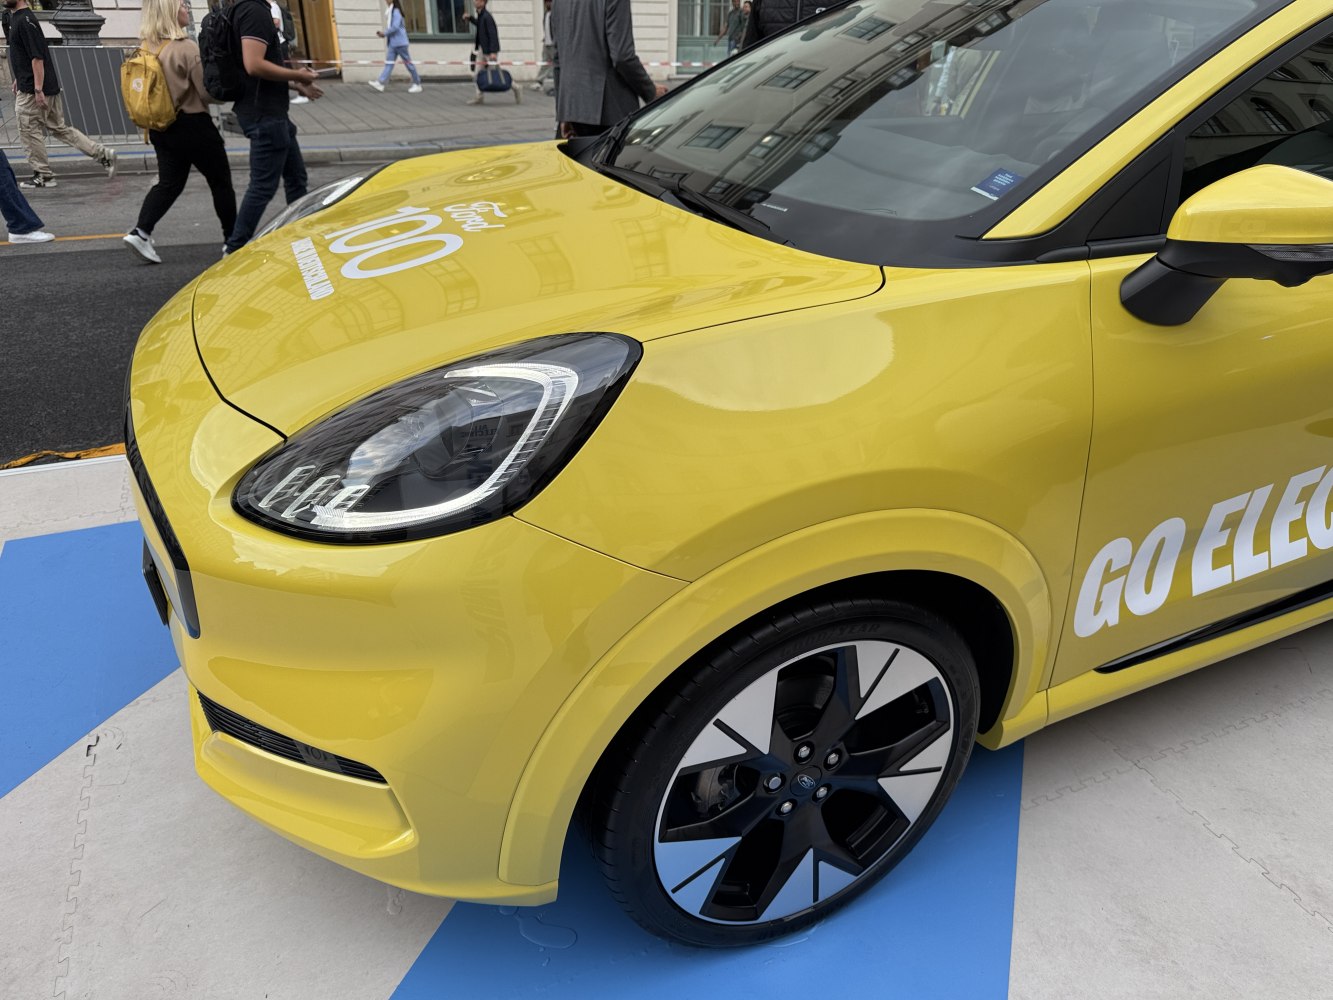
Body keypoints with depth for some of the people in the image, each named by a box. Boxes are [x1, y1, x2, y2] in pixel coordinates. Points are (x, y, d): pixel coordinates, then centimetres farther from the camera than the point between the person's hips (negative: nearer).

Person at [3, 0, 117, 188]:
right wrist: (19, 78, 25)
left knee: (29, 132, 1)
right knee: (60, 128, 12)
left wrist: (38, 89, -23)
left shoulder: (25, 21, -17)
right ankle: (102, 153, 9)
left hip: (32, 90, -9)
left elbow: (37, 57, -22)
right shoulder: (16, 18, 14)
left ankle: (43, 176, 9)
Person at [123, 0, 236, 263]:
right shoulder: (187, 48, -18)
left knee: (169, 183, 12)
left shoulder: (147, 48, 3)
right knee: (220, 181, 9)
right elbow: (208, 92, -14)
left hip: (161, 127, 7)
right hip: (193, 125, -6)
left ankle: (140, 232, -3)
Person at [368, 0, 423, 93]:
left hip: (400, 43, -9)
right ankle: (380, 83, -10)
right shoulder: (390, 12, 16)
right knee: (389, 62, -1)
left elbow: (395, 27, -21)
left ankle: (417, 85, 5)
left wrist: (384, 34, -12)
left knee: (407, 62, -2)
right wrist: (384, 34, 4)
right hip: (393, 43, 9)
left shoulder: (396, 11, -12)